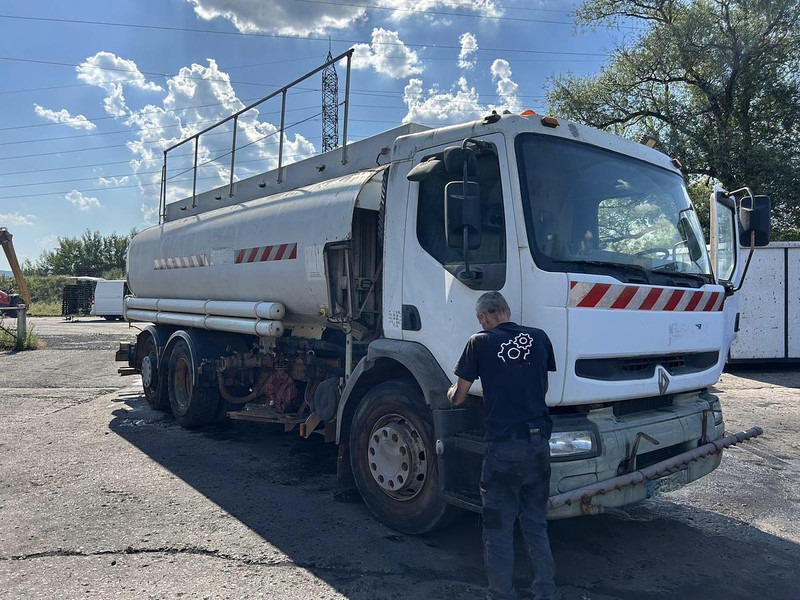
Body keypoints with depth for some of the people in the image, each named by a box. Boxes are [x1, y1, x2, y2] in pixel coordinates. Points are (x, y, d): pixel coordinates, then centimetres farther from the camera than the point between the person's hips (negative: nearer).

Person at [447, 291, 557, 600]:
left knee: (498, 528, 10)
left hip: (502, 448, -4)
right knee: (536, 525, 18)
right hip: (538, 443, 4)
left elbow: (457, 398, 1)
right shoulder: (539, 338, 4)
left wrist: (452, 391, 23)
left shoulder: (480, 343, -5)